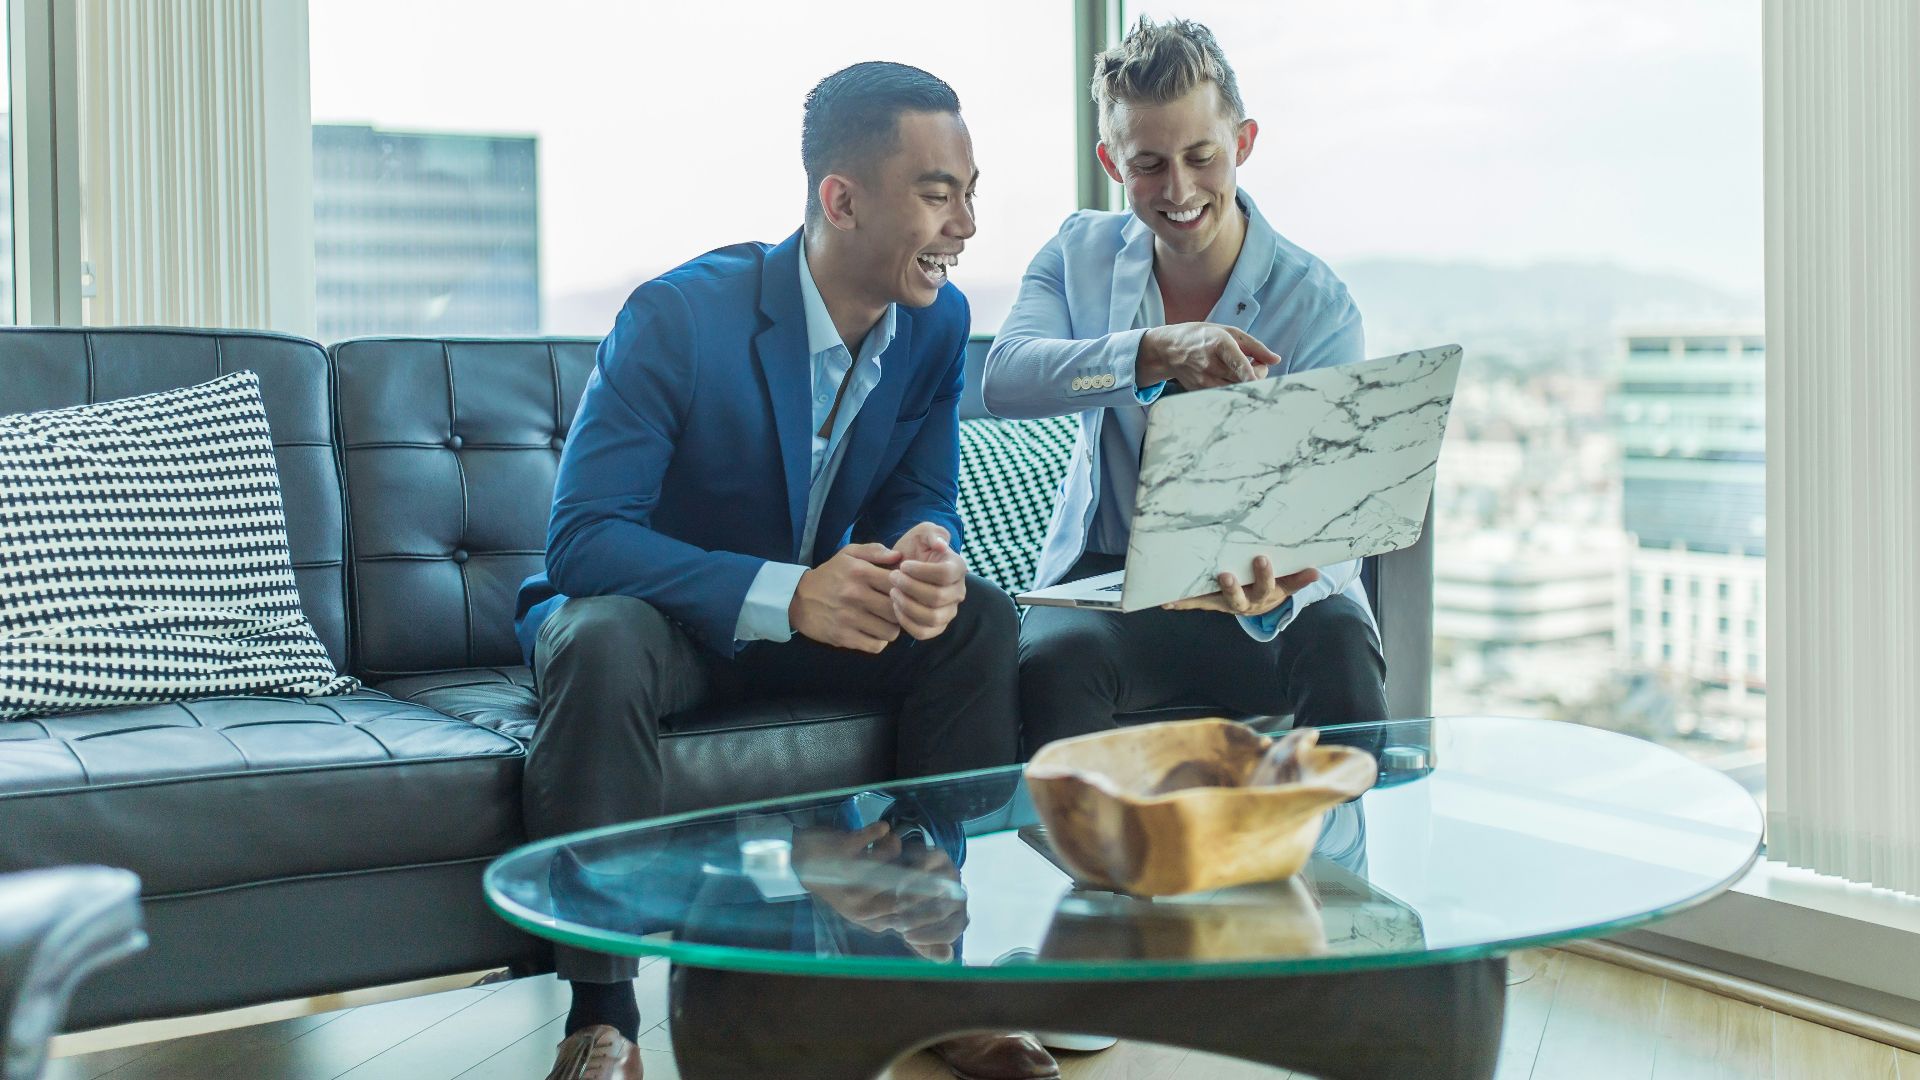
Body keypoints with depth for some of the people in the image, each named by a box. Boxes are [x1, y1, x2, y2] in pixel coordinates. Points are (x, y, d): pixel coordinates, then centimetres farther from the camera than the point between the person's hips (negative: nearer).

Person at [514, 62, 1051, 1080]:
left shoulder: (937, 320, -7)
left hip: (814, 611, 5)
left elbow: (921, 499, -1)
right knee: (599, 644, -37)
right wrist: (787, 595, -40)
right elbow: (581, 537, -27)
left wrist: (928, 558, -29)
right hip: (660, 611, -5)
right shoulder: (677, 316, -24)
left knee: (980, 619, -18)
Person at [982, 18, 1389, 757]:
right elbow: (1003, 380, -19)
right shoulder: (1080, 253, 1)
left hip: (1257, 583, -1)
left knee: (1338, 648, -32)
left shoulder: (1318, 305, -9)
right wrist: (1157, 352, -36)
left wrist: (1275, 591, -41)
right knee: (1054, 658, -32)